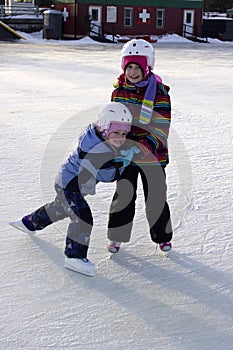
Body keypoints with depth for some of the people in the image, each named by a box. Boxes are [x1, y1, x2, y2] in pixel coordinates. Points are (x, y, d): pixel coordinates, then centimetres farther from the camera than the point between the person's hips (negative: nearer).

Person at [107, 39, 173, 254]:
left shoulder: (159, 93, -13)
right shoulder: (119, 92, 1)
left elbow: (161, 129, -17)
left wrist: (146, 147, -30)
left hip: (152, 155, -3)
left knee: (156, 197, 8)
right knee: (124, 195, 7)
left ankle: (163, 236, 29)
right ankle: (116, 236, 25)